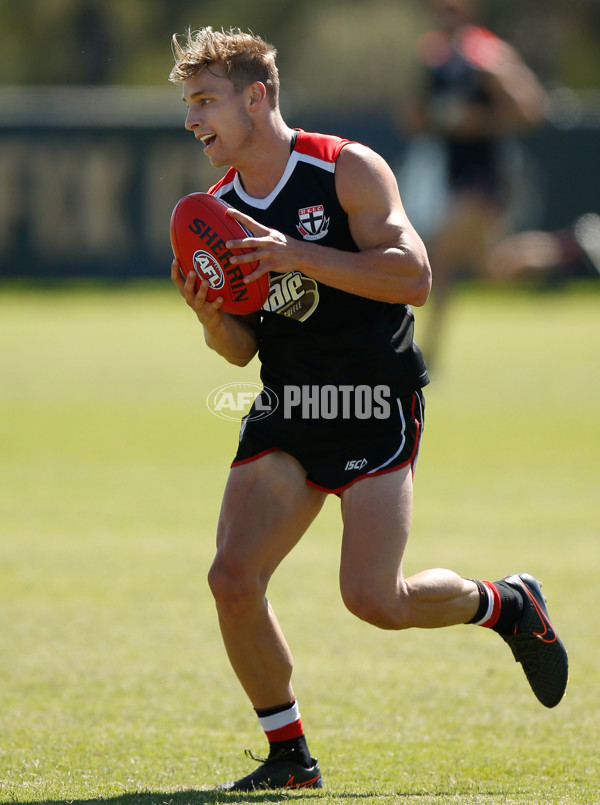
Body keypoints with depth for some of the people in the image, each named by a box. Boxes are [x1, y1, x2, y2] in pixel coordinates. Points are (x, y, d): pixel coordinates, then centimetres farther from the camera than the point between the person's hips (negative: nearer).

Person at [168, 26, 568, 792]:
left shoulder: (348, 169, -9)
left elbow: (413, 275, -20)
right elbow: (242, 348, 11)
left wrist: (296, 254, -26)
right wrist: (210, 318, -12)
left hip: (375, 406, -5)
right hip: (285, 412, 5)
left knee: (372, 597, -15)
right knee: (232, 580, -10)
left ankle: (505, 604, 16)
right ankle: (288, 755, 7)